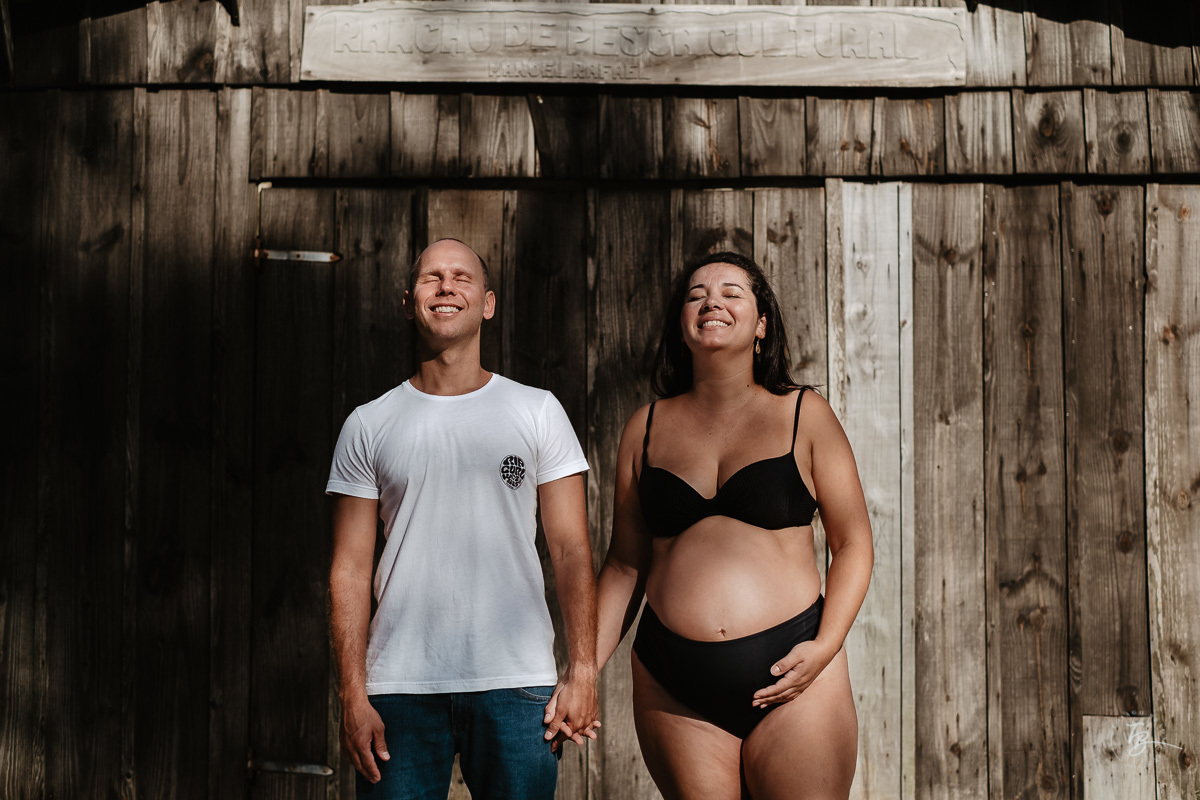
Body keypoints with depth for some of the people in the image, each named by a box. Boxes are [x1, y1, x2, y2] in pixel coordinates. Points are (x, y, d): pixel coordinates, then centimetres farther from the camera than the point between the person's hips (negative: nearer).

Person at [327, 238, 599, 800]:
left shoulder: (538, 412, 7)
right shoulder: (368, 426, 8)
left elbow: (571, 550, 4)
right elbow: (350, 570, 6)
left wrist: (582, 671, -5)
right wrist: (353, 695, -3)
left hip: (517, 682, 0)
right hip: (400, 686, 0)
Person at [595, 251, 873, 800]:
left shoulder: (804, 415, 4)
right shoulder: (647, 428, 10)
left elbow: (852, 543, 4)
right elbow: (624, 566, 14)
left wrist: (824, 647, -9)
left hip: (790, 676, -2)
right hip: (674, 690, 2)